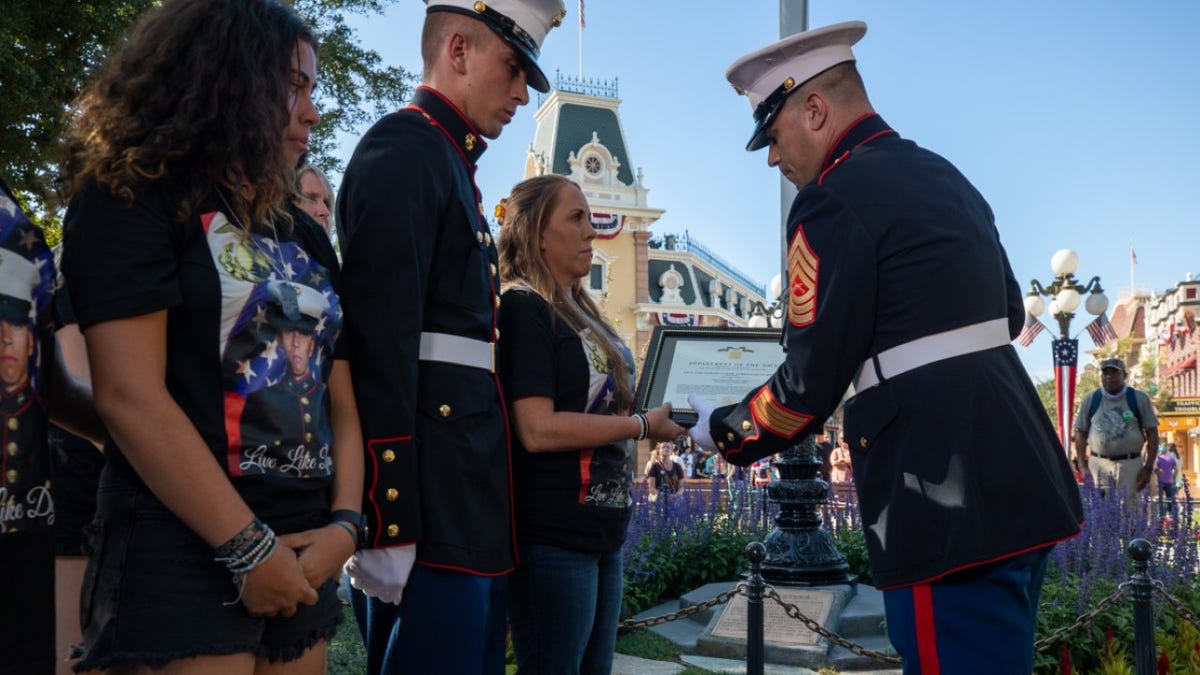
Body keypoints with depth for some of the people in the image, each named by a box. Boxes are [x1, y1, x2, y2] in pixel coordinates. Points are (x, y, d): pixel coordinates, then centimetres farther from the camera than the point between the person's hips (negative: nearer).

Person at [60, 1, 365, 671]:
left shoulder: (309, 240, 15)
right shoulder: (133, 199, -6)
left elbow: (341, 399, 12)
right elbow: (130, 397, -16)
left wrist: (345, 524, -3)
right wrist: (248, 548, -16)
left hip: (300, 556, 7)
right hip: (183, 554, -7)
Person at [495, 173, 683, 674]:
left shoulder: (579, 312, 15)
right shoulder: (524, 308, -12)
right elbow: (538, 430, -22)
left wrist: (656, 417, 6)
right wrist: (642, 425, -14)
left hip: (601, 531, 9)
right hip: (553, 537, -9)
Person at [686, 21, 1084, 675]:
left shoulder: (832, 201, -11)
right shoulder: (944, 176, 15)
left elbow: (810, 382, -12)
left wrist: (721, 430, 5)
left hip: (949, 500, -9)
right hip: (1023, 478, 9)